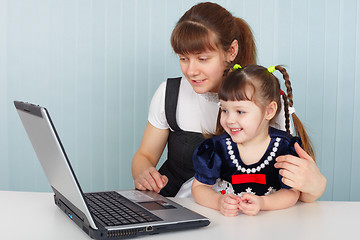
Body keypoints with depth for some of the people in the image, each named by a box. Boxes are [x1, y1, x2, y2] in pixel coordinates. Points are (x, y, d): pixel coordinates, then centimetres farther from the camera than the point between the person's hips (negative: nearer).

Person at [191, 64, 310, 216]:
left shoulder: (286, 148, -10)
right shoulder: (216, 148, -6)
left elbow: (291, 192, -7)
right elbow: (199, 187, 0)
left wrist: (262, 203, -25)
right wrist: (219, 202, -21)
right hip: (227, 221, 1)